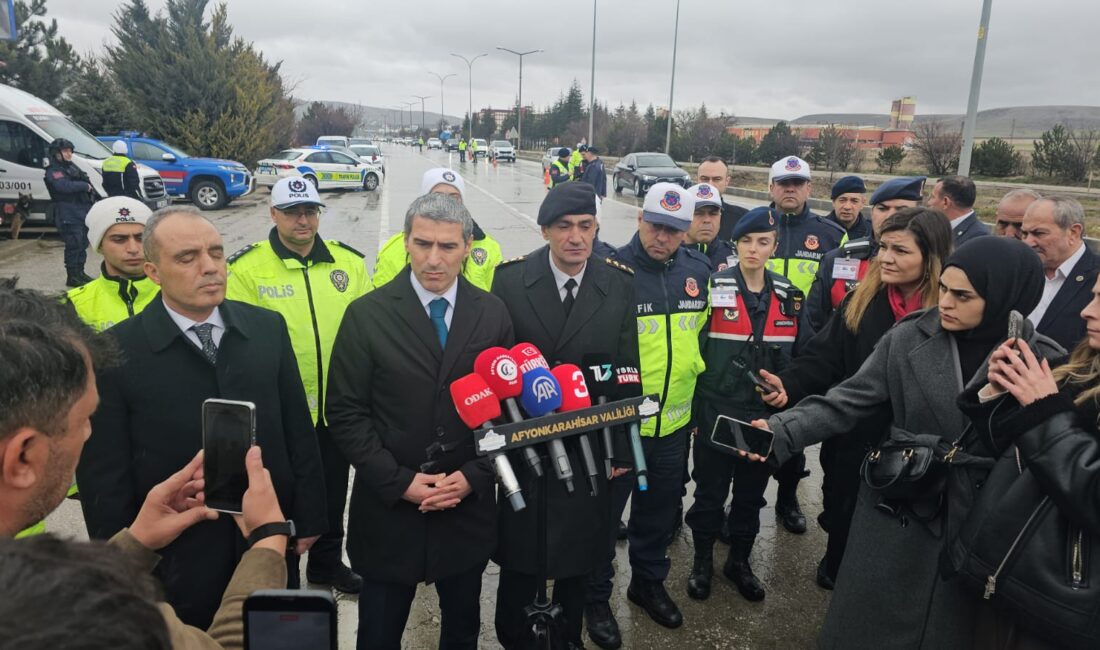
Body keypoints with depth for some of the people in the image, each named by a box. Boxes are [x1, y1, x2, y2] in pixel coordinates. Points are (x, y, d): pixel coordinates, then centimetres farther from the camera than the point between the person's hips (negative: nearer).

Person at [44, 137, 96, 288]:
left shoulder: (72, 167, 20)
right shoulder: (53, 172, -8)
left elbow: (87, 182, 20)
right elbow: (65, 186, -25)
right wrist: (85, 186, -14)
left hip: (83, 212, 9)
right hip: (69, 216, -9)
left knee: (82, 244, 14)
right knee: (74, 245, -10)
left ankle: (80, 272, 24)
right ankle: (72, 277, -6)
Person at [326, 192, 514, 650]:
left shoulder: (493, 314, -2)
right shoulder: (367, 315, -8)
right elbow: (345, 413, -8)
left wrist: (474, 476, -9)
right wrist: (399, 481, -14)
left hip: (470, 505, 2)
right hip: (389, 507, -1)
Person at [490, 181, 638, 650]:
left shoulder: (621, 284, -5)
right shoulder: (511, 279, -8)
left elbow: (627, 369, 0)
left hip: (591, 446, 1)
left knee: (580, 552, 17)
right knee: (520, 553, 12)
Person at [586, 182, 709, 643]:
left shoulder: (699, 271, 0)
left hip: (675, 421, 5)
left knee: (659, 510, 22)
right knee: (604, 513, 11)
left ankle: (649, 582, 44)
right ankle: (596, 597, 31)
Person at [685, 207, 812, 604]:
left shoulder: (790, 297, 3)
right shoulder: (713, 289, -8)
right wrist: (693, 406, -5)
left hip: (766, 417, 3)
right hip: (716, 415, -3)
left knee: (751, 494, 16)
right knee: (709, 492, 10)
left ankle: (739, 561, 36)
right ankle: (702, 562, 31)